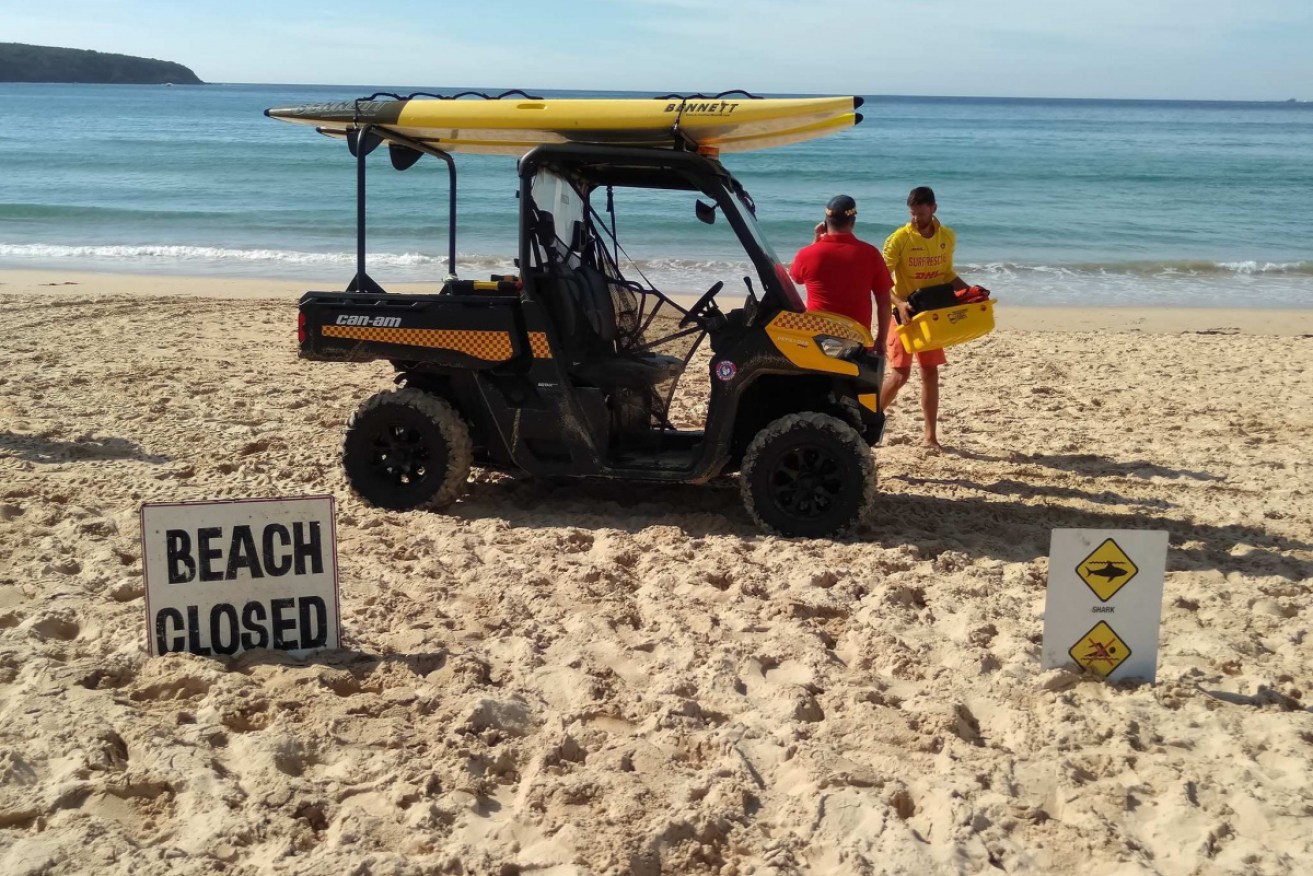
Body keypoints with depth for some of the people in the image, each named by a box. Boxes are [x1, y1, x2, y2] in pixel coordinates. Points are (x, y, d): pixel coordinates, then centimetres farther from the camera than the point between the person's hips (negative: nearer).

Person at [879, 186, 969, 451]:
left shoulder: (947, 237, 3)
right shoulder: (899, 239, -14)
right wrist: (899, 304, -31)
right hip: (904, 314, -5)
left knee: (930, 373, 6)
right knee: (900, 374, -9)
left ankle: (930, 434, 14)